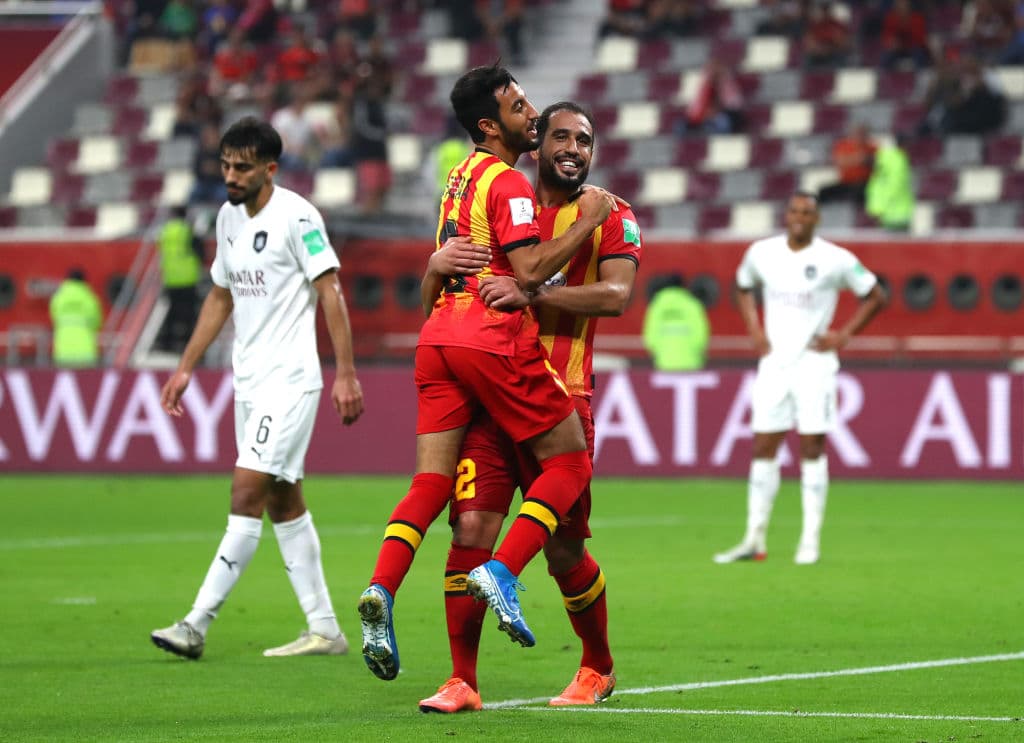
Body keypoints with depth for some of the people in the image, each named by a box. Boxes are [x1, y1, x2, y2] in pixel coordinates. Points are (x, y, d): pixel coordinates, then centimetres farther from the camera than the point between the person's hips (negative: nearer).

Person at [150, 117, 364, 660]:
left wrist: (346, 374, -17)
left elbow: (330, 293, -13)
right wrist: (185, 367, 21)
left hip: (290, 379, -9)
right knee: (282, 503, 9)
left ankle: (197, 624, -13)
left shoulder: (296, 216, -11)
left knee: (247, 494, -12)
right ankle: (324, 630, 14)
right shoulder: (229, 217, 12)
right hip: (249, 383, 9)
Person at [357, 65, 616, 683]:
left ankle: (380, 590, -18)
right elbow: (531, 270, -16)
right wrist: (588, 220, -8)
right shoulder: (508, 183, -8)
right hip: (496, 342, -8)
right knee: (570, 463, 3)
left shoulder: (463, 174, 19)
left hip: (441, 339, 8)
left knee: (431, 484, 2)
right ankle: (502, 573, -14)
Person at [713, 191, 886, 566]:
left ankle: (811, 541, 2)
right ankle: (754, 540, 5)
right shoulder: (761, 253, 4)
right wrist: (754, 330, 9)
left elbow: (875, 296, 3)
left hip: (814, 364, -3)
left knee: (812, 448, -3)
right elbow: (744, 285, 23)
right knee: (763, 449, 1)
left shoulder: (835, 260, -7)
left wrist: (844, 335, -5)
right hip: (773, 363, 3)